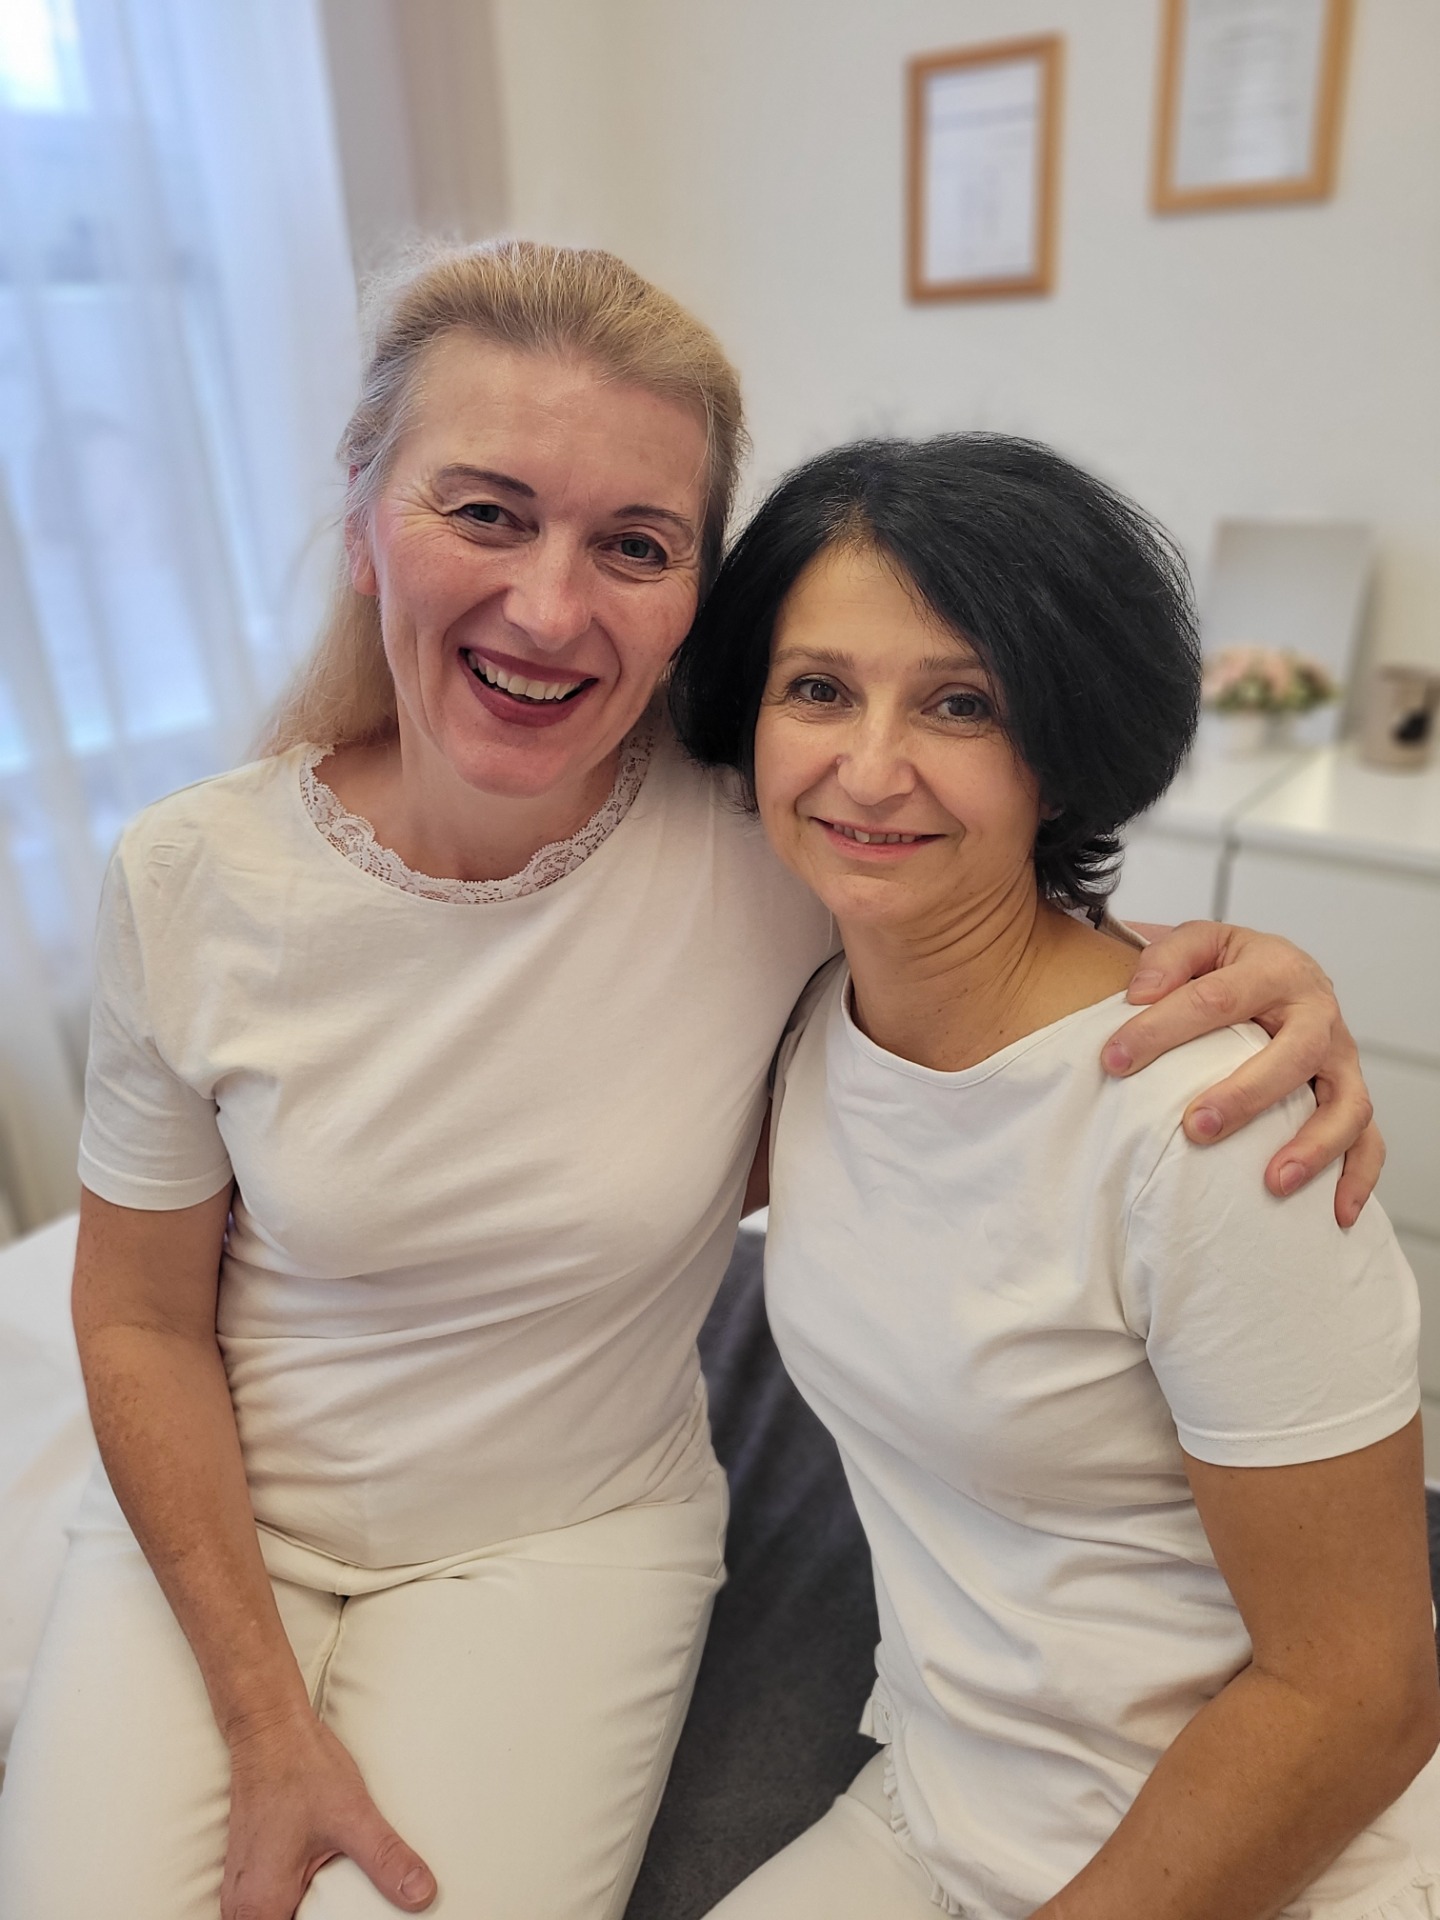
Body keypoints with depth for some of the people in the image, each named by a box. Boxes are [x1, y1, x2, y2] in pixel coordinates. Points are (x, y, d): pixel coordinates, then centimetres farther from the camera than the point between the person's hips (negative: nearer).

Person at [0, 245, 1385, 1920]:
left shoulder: (776, 833, -19)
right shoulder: (193, 880, -16)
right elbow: (142, 1317, -5)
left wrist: (1257, 971, -24)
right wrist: (265, 1720, -6)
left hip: (564, 1531, -1)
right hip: (214, 1520, 2)